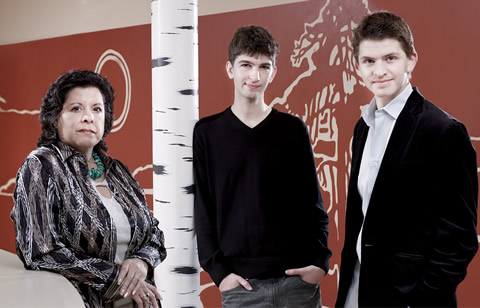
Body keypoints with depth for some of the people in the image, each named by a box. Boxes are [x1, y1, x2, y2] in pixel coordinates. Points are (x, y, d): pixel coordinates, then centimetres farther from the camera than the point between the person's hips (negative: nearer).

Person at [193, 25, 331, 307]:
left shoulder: (293, 129, 4)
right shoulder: (207, 133, 2)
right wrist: (218, 270, -5)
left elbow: (313, 202, 7)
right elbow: (201, 209, 2)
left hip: (297, 278, 1)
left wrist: (320, 261, -3)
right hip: (241, 283, -1)